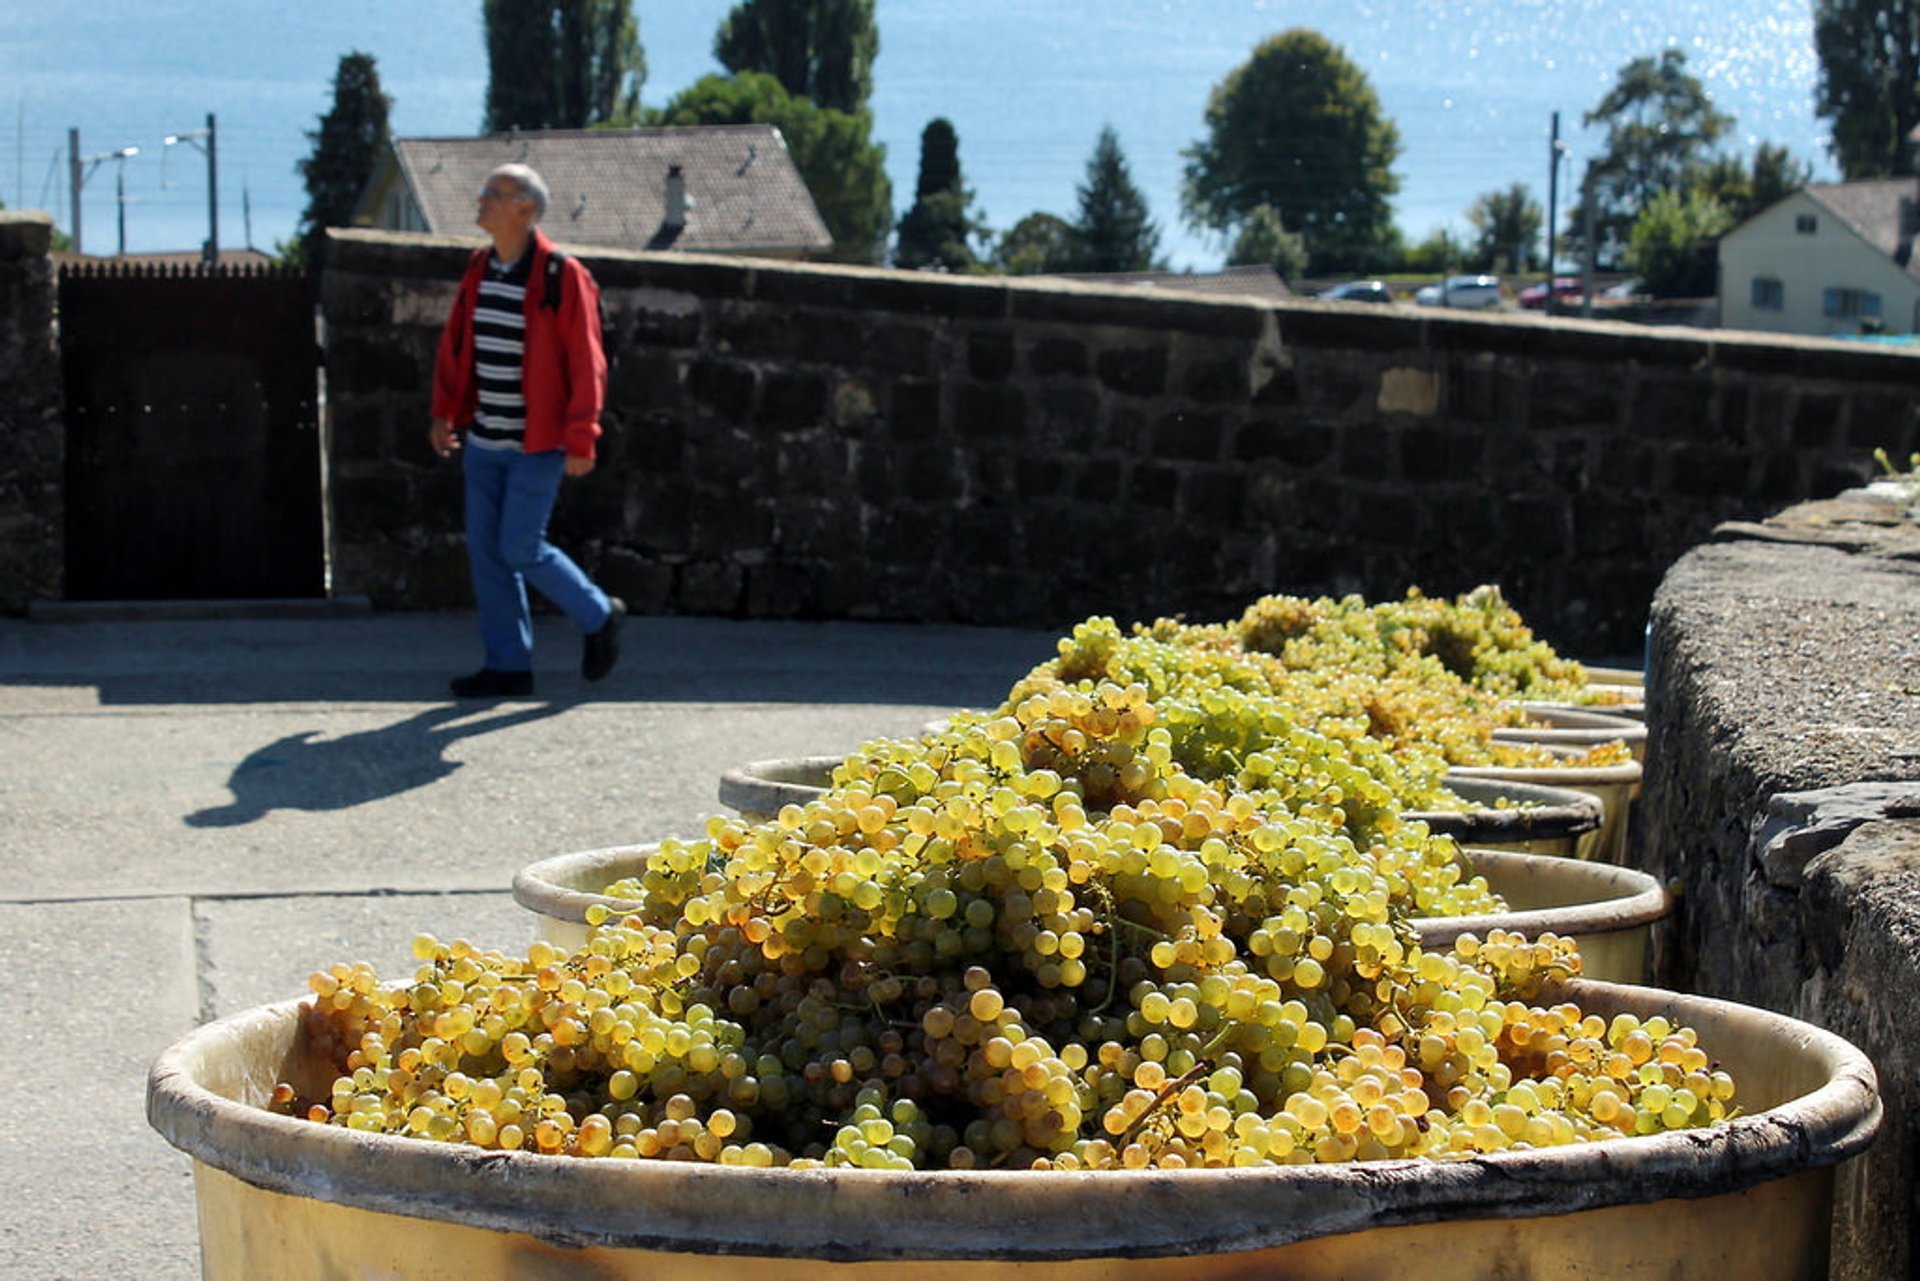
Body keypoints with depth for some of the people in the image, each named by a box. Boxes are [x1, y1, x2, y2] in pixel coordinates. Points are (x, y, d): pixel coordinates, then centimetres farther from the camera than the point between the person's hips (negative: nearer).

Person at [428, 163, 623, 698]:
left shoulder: (562, 277, -13)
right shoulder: (479, 271, 7)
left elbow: (586, 363, -14)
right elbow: (454, 346, 17)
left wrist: (580, 440, -16)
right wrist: (444, 412, 12)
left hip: (537, 443, -7)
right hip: (484, 440, 7)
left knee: (521, 548, -7)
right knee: (485, 549, 5)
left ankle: (598, 617, 17)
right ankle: (508, 667, 12)